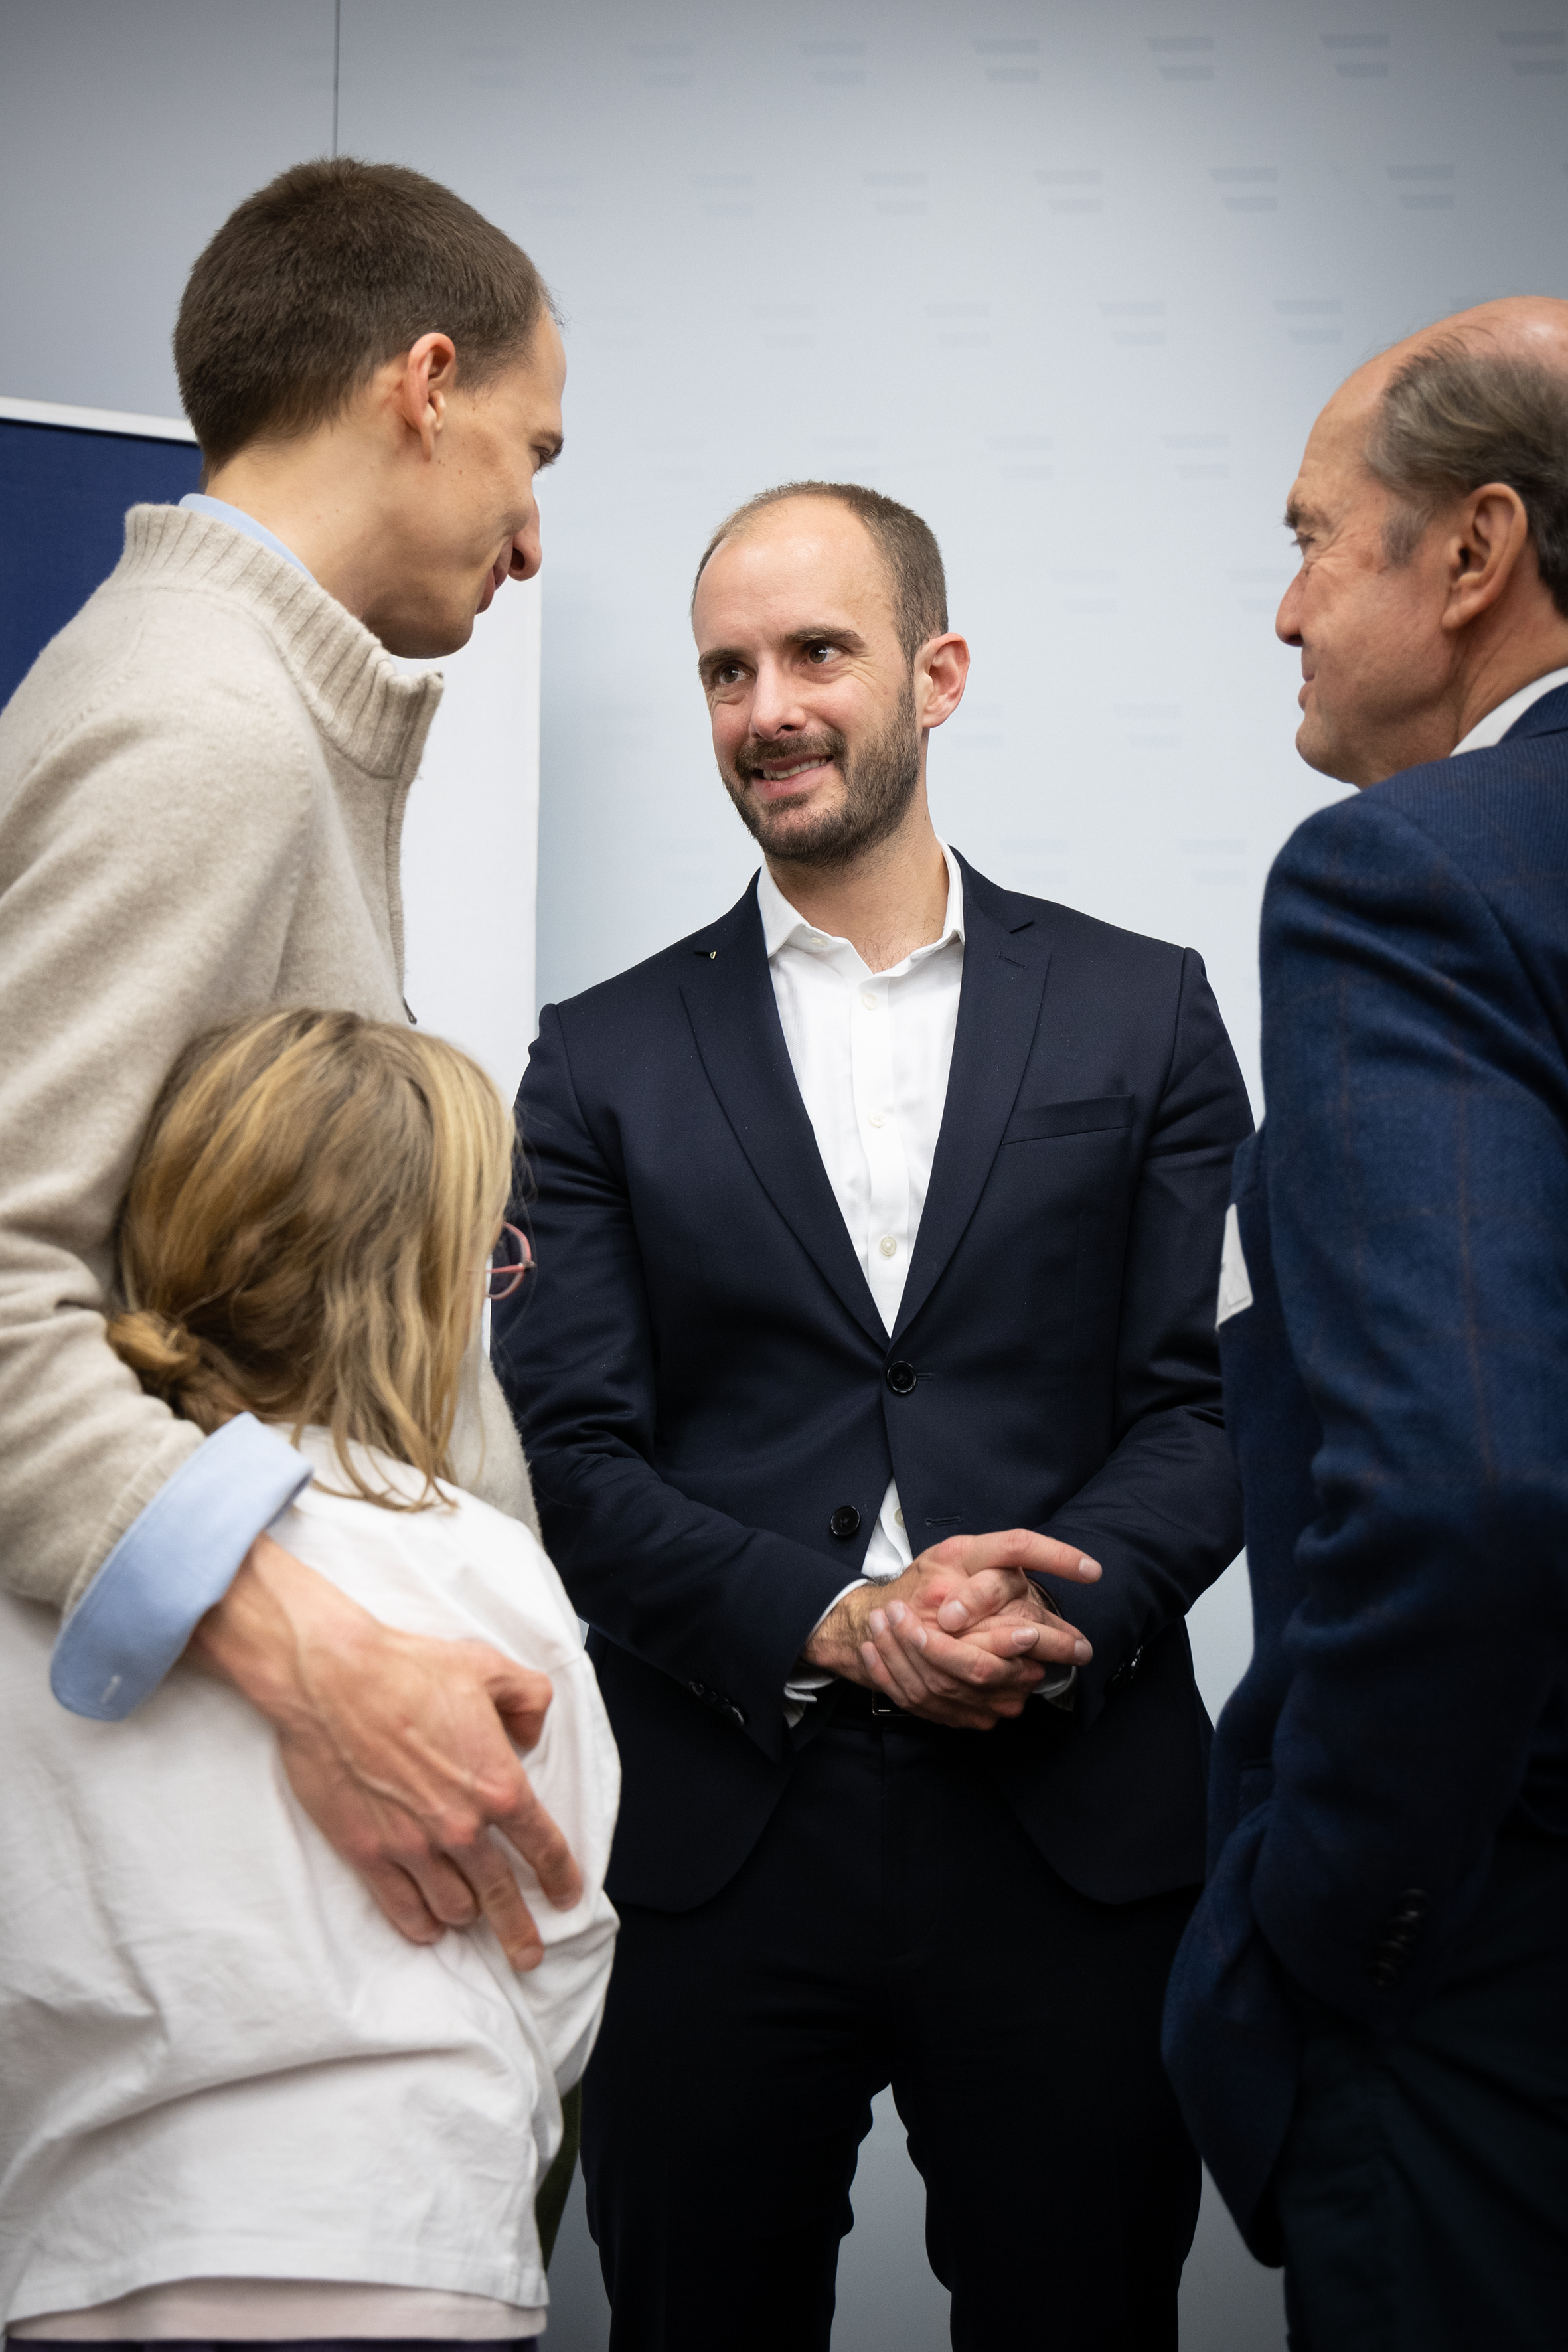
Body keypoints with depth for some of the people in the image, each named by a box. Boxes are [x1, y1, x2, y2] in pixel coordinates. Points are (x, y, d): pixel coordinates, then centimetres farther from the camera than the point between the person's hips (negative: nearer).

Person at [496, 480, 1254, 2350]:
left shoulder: (1142, 1013, 8)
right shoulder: (605, 1060, 7)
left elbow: (1209, 1399, 2)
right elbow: (571, 1452, 0)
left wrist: (1061, 1608, -16)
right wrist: (834, 1622, -14)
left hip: (1075, 1834, 0)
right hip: (716, 1843, 0)